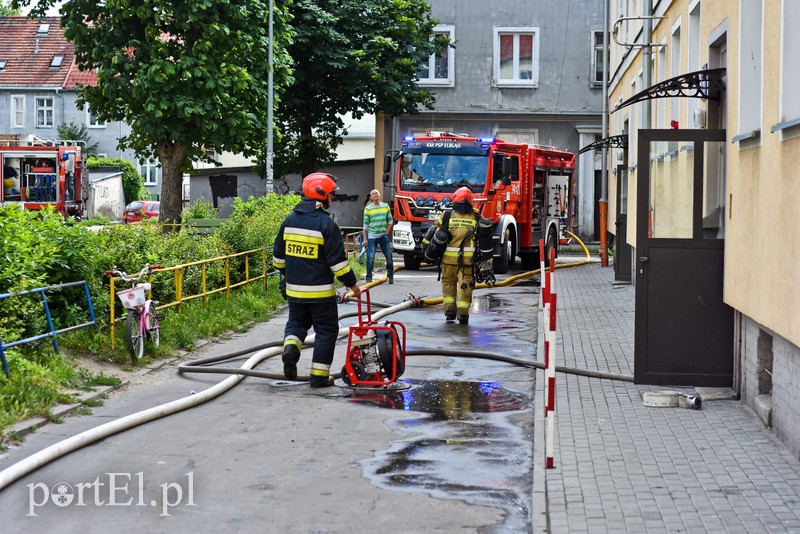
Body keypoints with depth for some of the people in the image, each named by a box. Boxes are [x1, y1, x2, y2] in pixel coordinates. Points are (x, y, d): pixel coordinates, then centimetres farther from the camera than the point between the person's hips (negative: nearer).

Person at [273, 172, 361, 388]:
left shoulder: (290, 220, 4)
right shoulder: (326, 224, -15)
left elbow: (278, 255, 13)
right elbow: (338, 260, -15)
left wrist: (284, 274, 30)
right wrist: (352, 284, -5)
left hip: (294, 289, 5)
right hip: (320, 291, -5)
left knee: (296, 322, 23)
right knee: (326, 330, 7)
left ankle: (290, 347, -7)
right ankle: (319, 376, 7)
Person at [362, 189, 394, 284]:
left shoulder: (385, 206, 8)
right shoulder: (368, 208, -1)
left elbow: (390, 220, 13)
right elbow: (365, 224, 0)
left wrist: (387, 232, 2)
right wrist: (365, 238, -3)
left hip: (383, 236, 3)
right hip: (372, 236, -3)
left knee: (389, 256, 0)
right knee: (370, 257, -7)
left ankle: (391, 275, 13)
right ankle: (369, 277, 3)